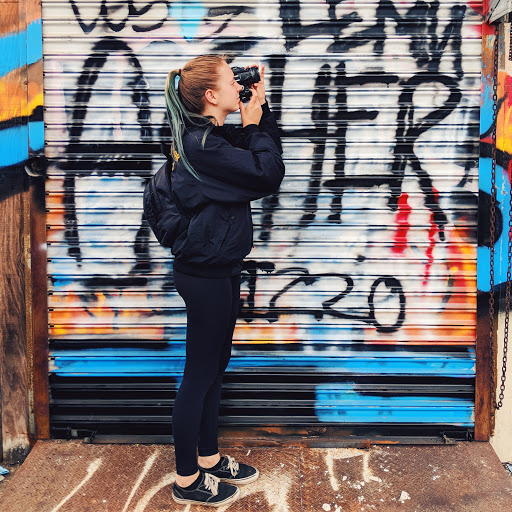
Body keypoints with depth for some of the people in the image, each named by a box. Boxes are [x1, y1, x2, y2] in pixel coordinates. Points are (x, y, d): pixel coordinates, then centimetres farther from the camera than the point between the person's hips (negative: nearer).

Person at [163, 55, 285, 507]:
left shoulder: (215, 136, 10)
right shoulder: (202, 143, -19)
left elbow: (270, 154, 17)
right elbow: (268, 174, -21)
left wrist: (261, 110, 6)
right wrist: (254, 122, -9)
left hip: (221, 269, 10)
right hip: (204, 272, -10)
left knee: (214, 368, 19)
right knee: (199, 374, 2)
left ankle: (209, 458, 35)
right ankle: (187, 480, 18)